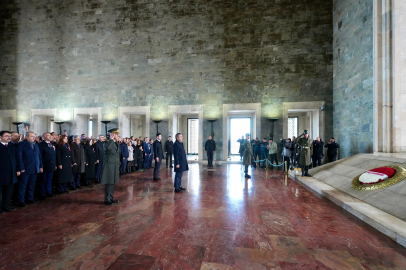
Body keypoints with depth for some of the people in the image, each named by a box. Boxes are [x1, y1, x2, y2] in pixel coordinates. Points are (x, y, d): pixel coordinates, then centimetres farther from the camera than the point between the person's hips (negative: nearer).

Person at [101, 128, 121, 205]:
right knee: (108, 183, -1)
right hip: (109, 165, -8)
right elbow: (107, 147, -38)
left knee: (113, 183, 14)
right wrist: (111, 138, -27)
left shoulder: (117, 143, 13)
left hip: (116, 166, 8)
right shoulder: (107, 142, -11)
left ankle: (111, 198, 24)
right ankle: (107, 200, 9)